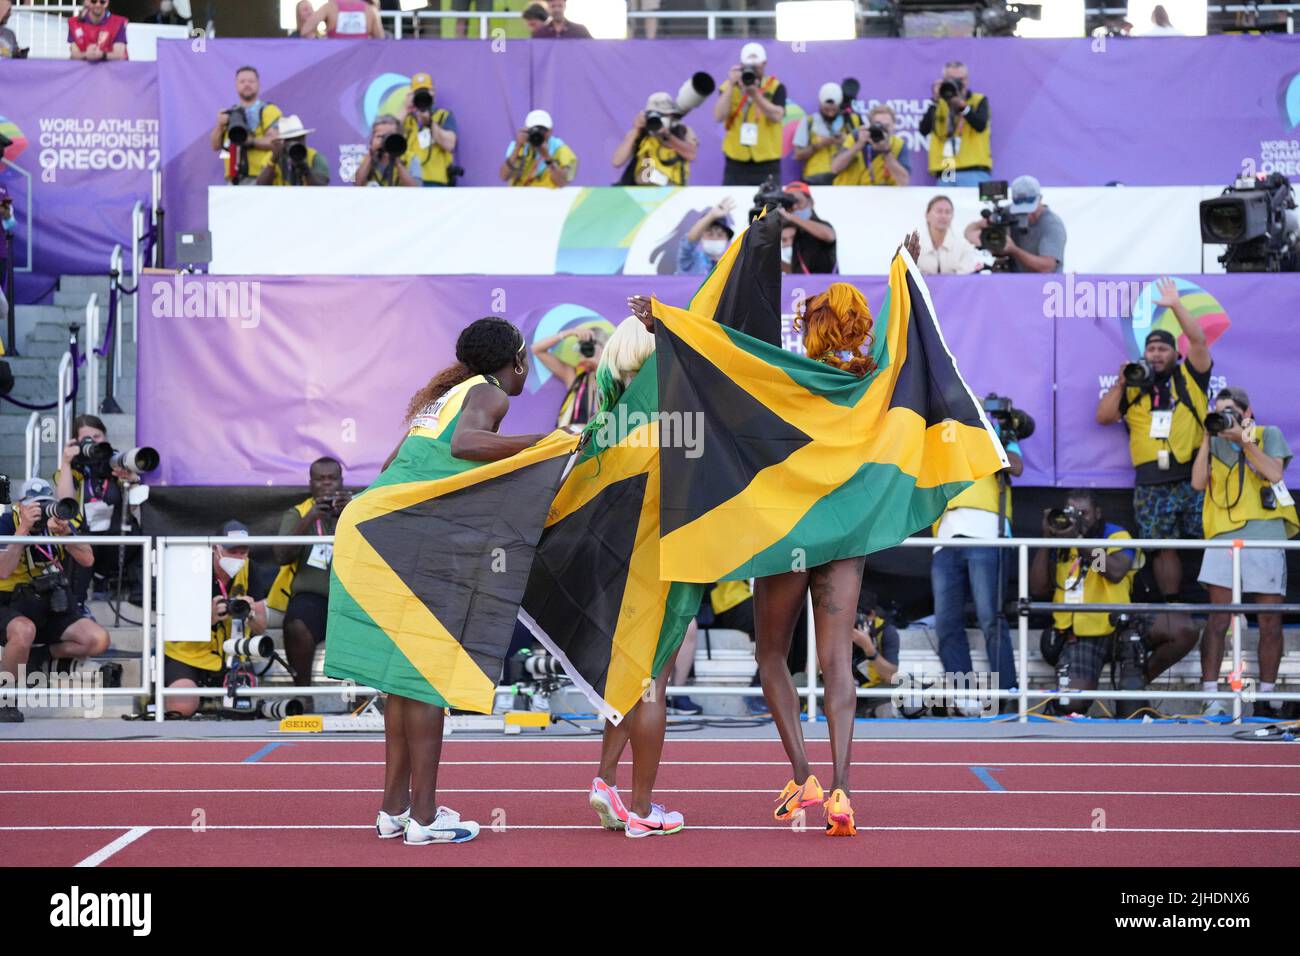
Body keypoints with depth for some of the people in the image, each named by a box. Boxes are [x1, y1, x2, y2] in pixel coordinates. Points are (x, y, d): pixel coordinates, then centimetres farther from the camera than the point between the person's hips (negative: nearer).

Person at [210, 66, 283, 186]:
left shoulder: (269, 111, 4)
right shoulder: (229, 114, 21)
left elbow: (275, 142, -9)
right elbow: (215, 146, 16)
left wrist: (250, 140, -21)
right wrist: (220, 125, -1)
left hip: (259, 178, -5)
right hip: (233, 179, 5)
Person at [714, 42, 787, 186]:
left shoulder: (776, 87, 3)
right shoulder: (729, 87, 7)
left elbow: (777, 116, -12)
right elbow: (719, 116, -7)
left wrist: (755, 94, -21)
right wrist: (731, 86, -13)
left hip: (766, 165, -1)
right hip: (736, 164, 1)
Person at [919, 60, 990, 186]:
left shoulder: (979, 100, 11)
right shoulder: (939, 104, 17)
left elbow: (980, 125, -8)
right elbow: (924, 130, 2)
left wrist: (961, 104, -17)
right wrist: (934, 101, -4)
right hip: (944, 173, 2)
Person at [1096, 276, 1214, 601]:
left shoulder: (1189, 378, 10)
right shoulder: (1133, 387, 16)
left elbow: (1199, 340, -4)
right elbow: (1103, 417, 9)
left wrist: (1176, 306, -6)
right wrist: (1121, 383, 1)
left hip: (1193, 478, -2)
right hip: (1151, 485, 2)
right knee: (1163, 548, 5)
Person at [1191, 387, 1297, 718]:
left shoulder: (1269, 435, 10)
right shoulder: (1215, 444, 14)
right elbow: (1198, 483, 2)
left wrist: (1243, 439, -10)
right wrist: (1206, 439, -2)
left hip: (1265, 538, -1)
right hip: (1223, 538, 1)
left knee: (1270, 622, 2)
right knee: (1217, 619, -6)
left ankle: (1266, 699, 11)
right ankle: (1211, 698, -7)